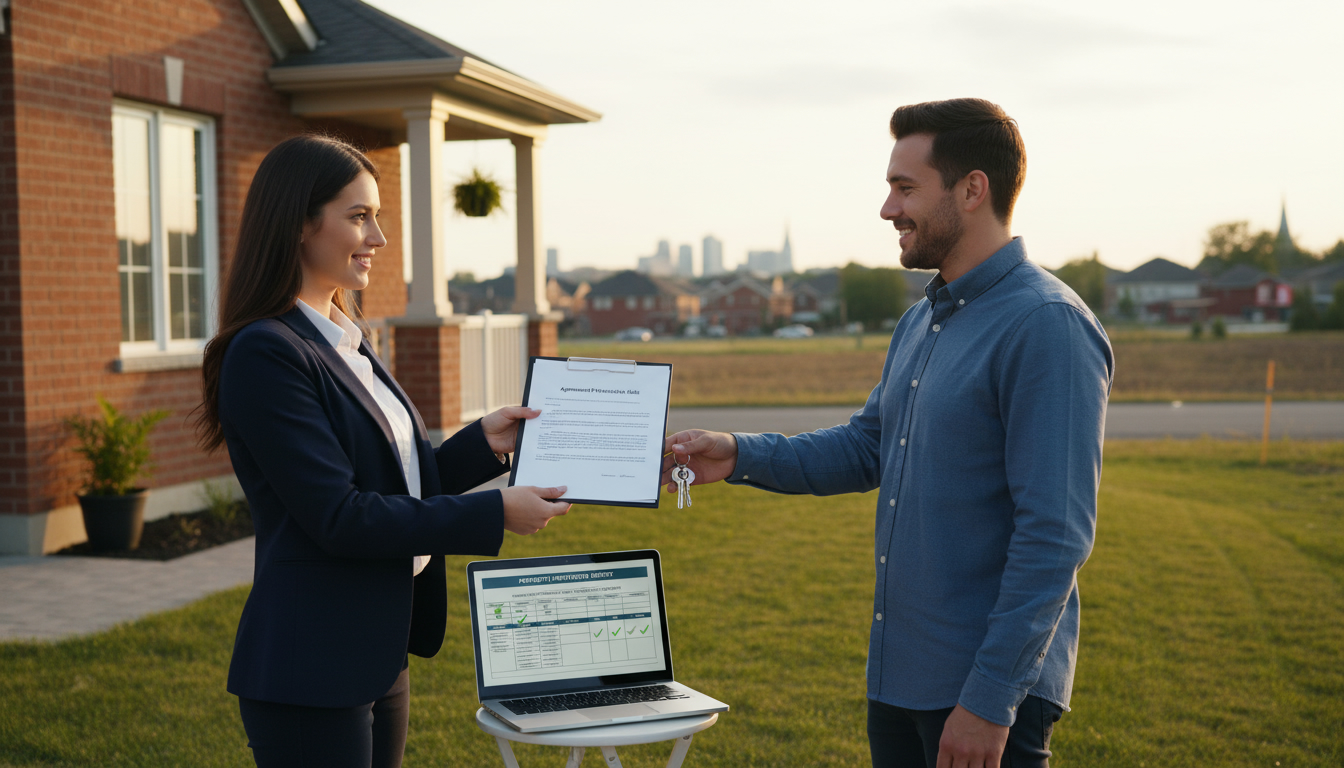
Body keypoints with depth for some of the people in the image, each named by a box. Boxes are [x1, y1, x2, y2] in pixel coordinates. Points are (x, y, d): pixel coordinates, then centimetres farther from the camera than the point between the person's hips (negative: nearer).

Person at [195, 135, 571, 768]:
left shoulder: (347, 342, 12)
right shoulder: (265, 353, -17)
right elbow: (339, 515, -22)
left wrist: (482, 444, 0)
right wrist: (494, 515, -19)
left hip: (378, 655, 9)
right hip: (310, 672, -9)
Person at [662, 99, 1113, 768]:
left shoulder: (1047, 326, -18)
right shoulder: (921, 321, 11)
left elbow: (1054, 536, -21)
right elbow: (867, 448, 18)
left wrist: (991, 699, -22)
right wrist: (739, 456, 4)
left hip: (985, 688, -8)